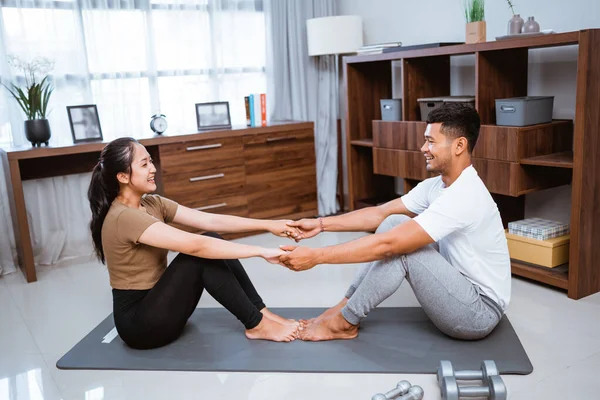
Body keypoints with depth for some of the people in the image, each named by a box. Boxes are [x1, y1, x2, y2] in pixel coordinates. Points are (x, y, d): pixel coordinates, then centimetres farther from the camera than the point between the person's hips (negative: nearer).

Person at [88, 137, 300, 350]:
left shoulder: (152, 204, 3)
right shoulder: (124, 218, -23)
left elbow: (211, 221, -3)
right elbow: (195, 245, -32)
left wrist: (267, 225, -11)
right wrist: (261, 251, -31)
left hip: (158, 306, 8)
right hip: (138, 321, -8)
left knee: (211, 242, -8)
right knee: (202, 254, -22)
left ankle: (260, 313, -6)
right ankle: (256, 325, -12)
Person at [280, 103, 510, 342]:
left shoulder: (464, 196, -28)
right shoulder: (437, 185, 1)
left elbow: (387, 244, -33)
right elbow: (380, 214, 5)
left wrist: (316, 256, -29)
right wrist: (322, 224, -1)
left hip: (480, 310, -9)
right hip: (459, 288, 9)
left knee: (398, 246, -25)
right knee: (394, 223, -2)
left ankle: (344, 322, -6)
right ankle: (346, 306, 3)